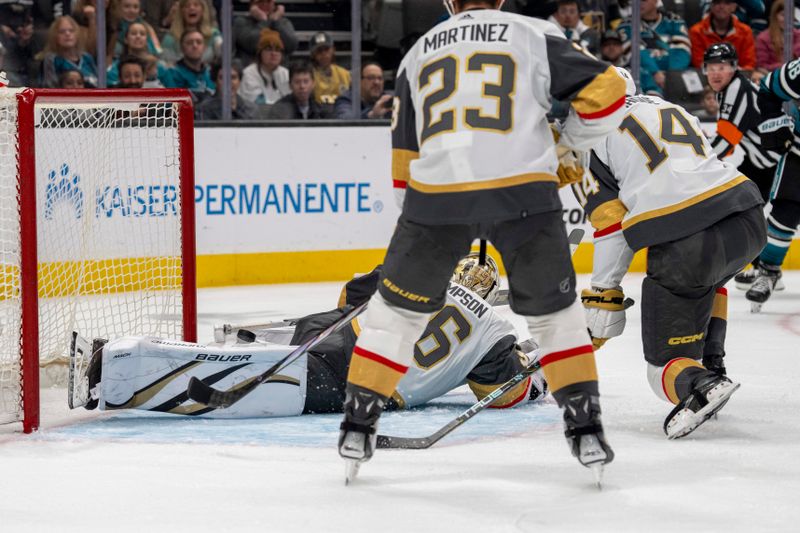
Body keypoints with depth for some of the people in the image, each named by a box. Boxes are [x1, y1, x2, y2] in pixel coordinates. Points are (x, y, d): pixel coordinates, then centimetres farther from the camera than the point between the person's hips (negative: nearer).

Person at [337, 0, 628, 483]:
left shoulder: (419, 53, 21)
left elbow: (404, 157, 24)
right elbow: (606, 90, 4)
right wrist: (569, 148, 21)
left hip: (437, 192, 2)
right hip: (524, 190, -1)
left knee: (398, 307, 20)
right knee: (554, 311, 17)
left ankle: (359, 426, 19)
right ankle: (586, 429, 11)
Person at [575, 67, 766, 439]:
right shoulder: (668, 108, 30)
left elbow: (610, 224, 6)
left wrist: (604, 296, 11)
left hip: (682, 245, -6)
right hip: (748, 220, 6)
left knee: (667, 366, 4)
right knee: (705, 276, 41)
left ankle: (700, 385, -28)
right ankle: (711, 364, 26)